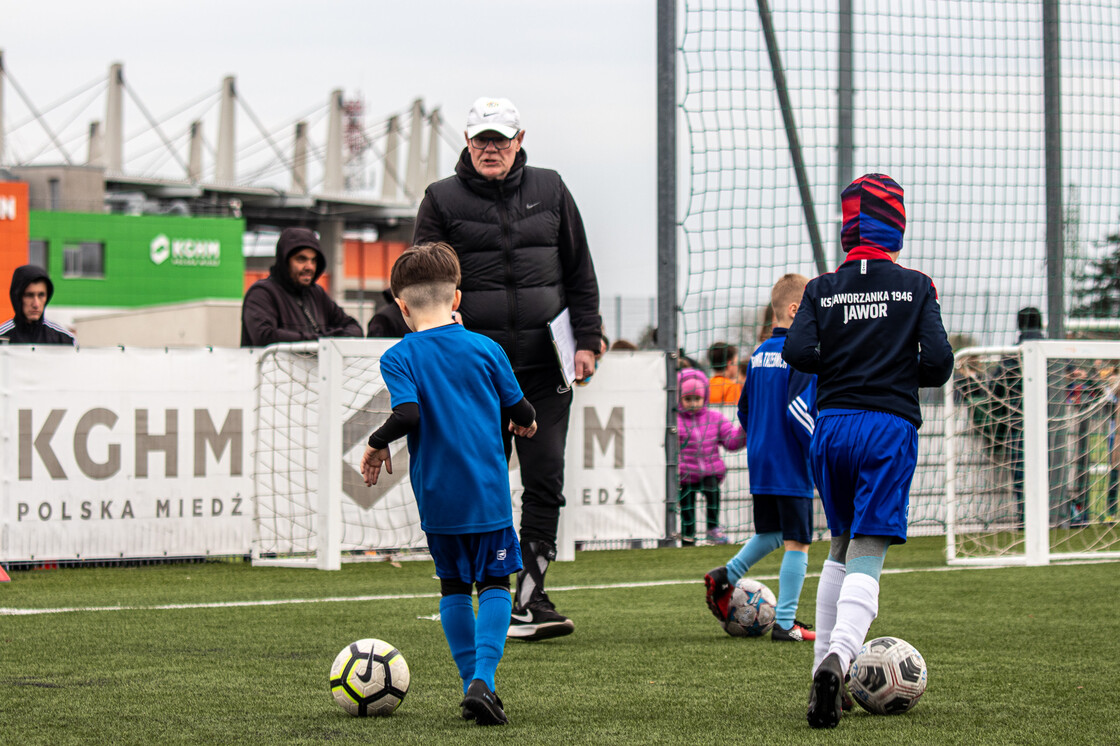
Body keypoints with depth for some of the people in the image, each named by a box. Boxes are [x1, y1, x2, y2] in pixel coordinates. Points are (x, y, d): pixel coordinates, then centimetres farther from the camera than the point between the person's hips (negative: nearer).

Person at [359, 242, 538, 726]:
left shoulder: (399, 358, -5)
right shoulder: (486, 350, 1)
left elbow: (408, 414, -20)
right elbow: (520, 411, 10)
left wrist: (377, 443, -3)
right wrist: (524, 422, 32)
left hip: (437, 498, 0)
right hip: (488, 494, 0)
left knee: (454, 586, 16)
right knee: (495, 584, 7)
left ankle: (473, 685, 14)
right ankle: (482, 680, -12)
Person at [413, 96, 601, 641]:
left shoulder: (549, 191, 10)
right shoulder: (443, 200, 4)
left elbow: (580, 272, 14)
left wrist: (587, 339, 6)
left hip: (545, 368, 1)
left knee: (546, 478, -6)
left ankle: (530, 598, -3)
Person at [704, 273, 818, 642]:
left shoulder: (759, 355, 11)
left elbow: (744, 409, 17)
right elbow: (797, 409, -22)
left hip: (760, 464, 8)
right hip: (791, 468, -8)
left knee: (770, 532, 25)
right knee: (798, 543, -1)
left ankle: (727, 575, 9)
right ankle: (785, 623, -1)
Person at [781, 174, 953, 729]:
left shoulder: (822, 289, 7)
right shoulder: (916, 287, 3)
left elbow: (797, 352, -5)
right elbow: (938, 360, -4)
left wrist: (839, 365, 13)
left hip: (830, 425, 3)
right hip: (890, 427, -3)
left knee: (840, 547, 21)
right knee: (866, 557, -9)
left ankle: (825, 668, 17)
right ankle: (839, 655, -34)